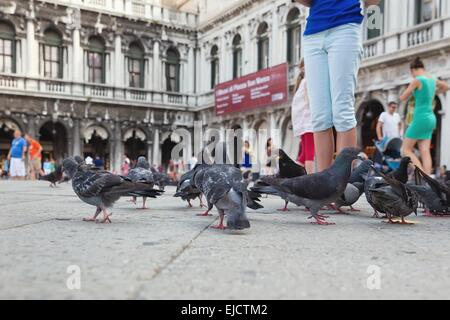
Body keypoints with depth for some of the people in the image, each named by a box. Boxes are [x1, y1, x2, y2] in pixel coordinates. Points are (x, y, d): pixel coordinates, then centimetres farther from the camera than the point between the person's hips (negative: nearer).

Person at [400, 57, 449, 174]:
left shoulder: (417, 80, -11)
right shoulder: (432, 79, 12)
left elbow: (403, 98, -3)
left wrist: (412, 91, 12)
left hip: (421, 118, -8)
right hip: (431, 118, 8)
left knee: (406, 150, 0)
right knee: (425, 152, 4)